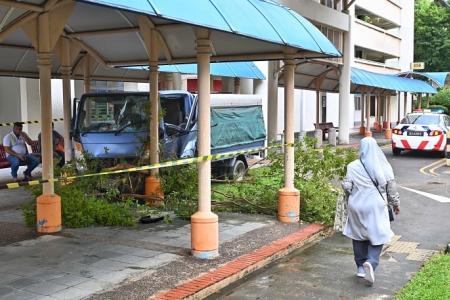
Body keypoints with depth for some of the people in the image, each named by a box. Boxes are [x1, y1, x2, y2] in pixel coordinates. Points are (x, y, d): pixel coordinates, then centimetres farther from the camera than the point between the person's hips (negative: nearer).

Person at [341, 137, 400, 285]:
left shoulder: (353, 166, -6)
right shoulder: (384, 166, -4)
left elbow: (346, 186, -9)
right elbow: (392, 188, -1)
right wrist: (396, 204, 12)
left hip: (357, 207, 1)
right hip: (376, 207, -1)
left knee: (359, 236, 15)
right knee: (377, 236, 6)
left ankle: (361, 267, 22)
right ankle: (371, 262, -17)